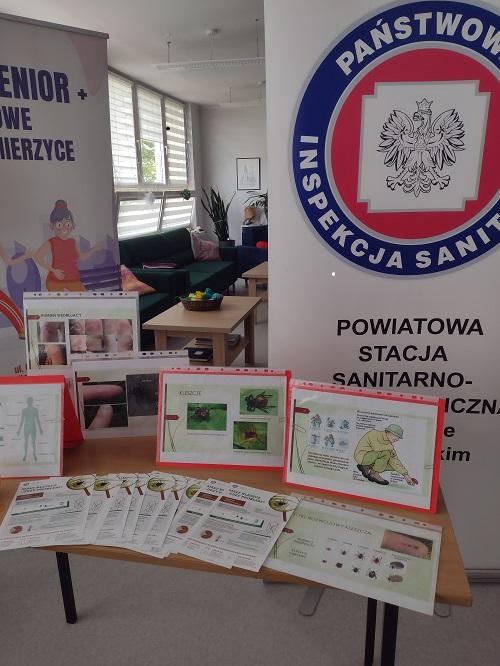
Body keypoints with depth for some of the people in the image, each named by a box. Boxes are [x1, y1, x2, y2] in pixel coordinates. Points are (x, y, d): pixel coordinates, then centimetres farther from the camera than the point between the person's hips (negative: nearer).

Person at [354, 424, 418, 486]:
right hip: (362, 456, -9)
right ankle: (374, 474, -12)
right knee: (386, 452, -25)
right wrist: (390, 447, -21)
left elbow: (394, 460, 4)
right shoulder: (375, 434, -17)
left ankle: (367, 468, 7)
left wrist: (405, 475, -2)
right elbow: (377, 447, -36)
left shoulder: (389, 443, 7)